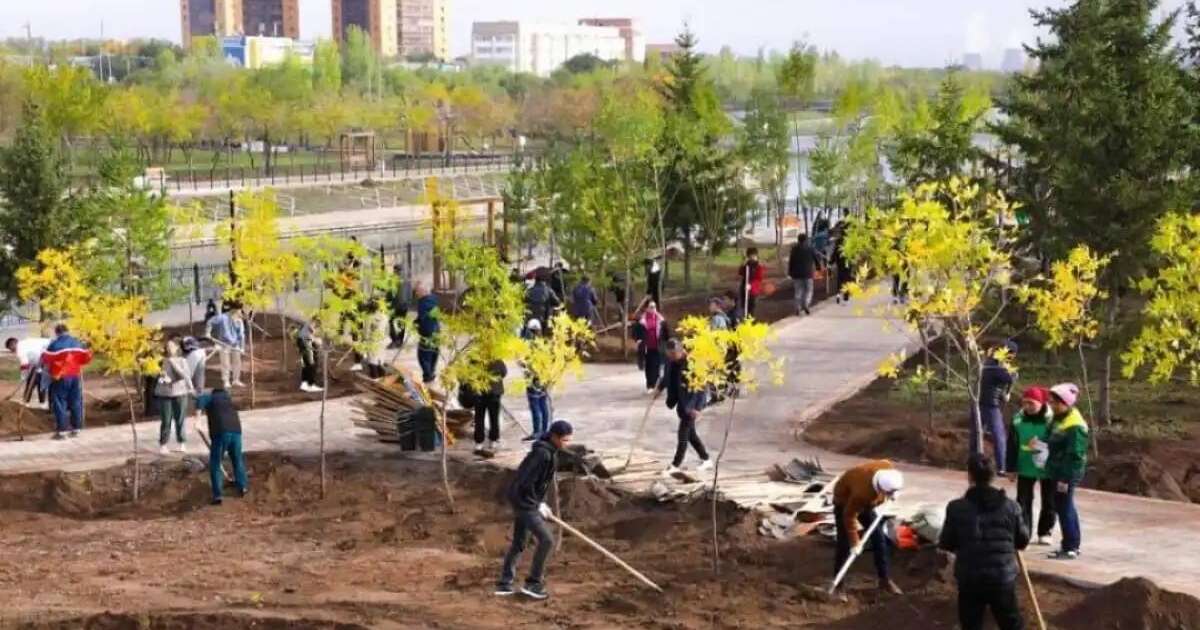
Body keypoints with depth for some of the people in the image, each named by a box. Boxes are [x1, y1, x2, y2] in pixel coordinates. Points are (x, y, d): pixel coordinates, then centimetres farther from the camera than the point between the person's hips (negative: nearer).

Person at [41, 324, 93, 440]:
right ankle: (76, 428, 14)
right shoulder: (77, 342, 8)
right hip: (75, 376, 5)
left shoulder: (54, 344, -9)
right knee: (75, 402, 11)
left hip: (60, 377, -5)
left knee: (59, 403, -2)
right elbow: (86, 357, 10)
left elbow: (46, 359, -10)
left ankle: (60, 429, -5)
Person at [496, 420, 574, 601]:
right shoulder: (542, 454, -25)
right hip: (523, 502, -10)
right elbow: (526, 483, -26)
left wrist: (541, 502, 11)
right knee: (546, 540, -8)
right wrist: (539, 505, -15)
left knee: (518, 543, 17)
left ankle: (504, 584, 26)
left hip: (525, 501, 10)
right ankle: (533, 583, 2)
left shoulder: (549, 451, 6)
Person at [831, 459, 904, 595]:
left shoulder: (888, 468, -29)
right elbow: (849, 517, -32)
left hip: (867, 502, 7)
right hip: (845, 501, -7)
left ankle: (885, 580, 15)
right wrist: (855, 542, -26)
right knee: (845, 544, -8)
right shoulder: (862, 491, -44)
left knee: (879, 538, 5)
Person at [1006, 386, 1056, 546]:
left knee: (1048, 502, 10)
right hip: (1025, 468, 2)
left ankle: (1045, 532, 26)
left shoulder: (1051, 419, -13)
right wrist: (1011, 467, 2)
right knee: (1023, 501, 1)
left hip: (1047, 468, -2)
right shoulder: (1018, 419, -4)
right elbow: (1012, 445, 2)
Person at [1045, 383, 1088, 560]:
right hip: (1057, 472, 10)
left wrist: (1065, 478, -21)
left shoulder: (1074, 426, -20)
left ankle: (1070, 548, 2)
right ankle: (1072, 545, 27)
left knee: (1064, 508, -5)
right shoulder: (1059, 420, 10)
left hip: (1066, 474, -10)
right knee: (1064, 507, 17)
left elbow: (1075, 456, -21)